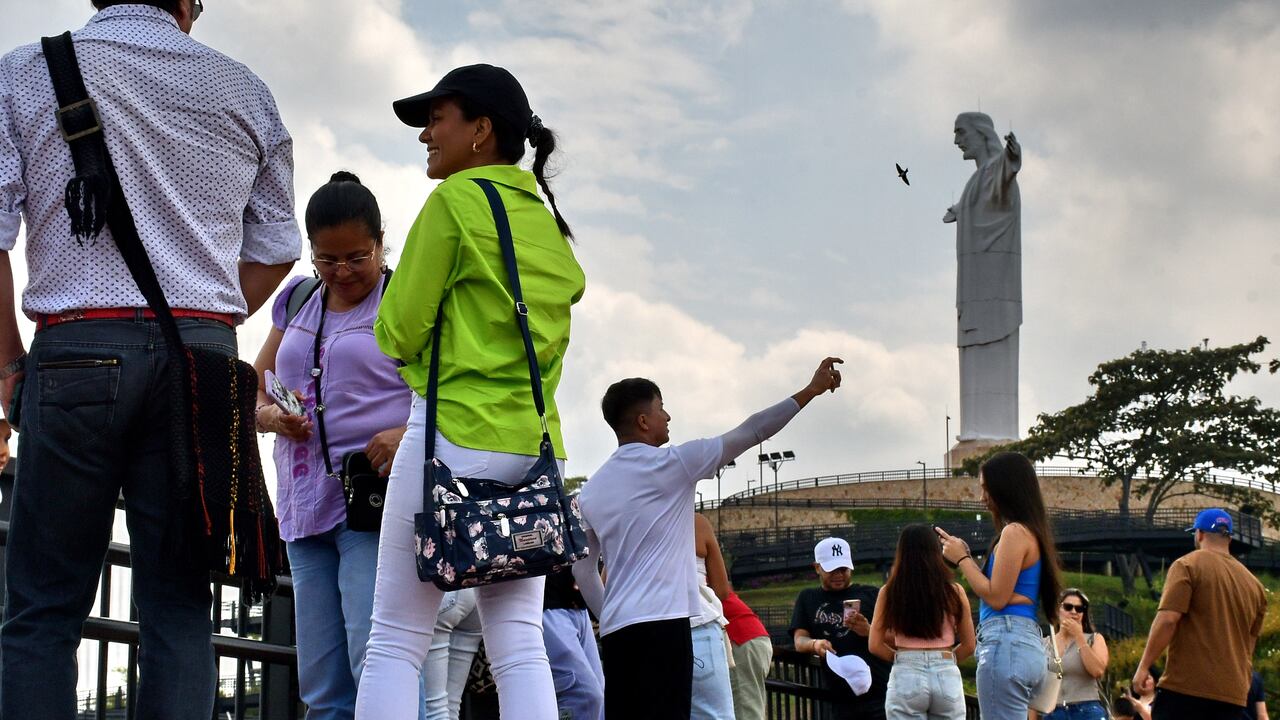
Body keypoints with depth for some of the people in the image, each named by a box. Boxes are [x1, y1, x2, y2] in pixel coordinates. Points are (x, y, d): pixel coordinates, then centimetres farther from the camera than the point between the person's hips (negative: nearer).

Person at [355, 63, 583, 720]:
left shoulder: (457, 198, -3)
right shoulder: (550, 223, 18)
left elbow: (400, 331, -5)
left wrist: (399, 337, 15)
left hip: (457, 431, -7)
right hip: (534, 439, 7)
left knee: (394, 643, -5)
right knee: (519, 645, 2)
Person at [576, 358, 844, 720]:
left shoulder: (592, 489, 15)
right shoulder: (671, 463, -2)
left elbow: (582, 569, 18)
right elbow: (750, 432, 0)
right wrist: (812, 389, 6)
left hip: (616, 627, 7)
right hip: (661, 623, -7)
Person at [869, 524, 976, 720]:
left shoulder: (889, 593, -1)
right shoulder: (954, 592, 1)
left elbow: (875, 645, 0)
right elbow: (969, 645, 6)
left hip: (906, 677, -1)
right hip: (947, 675, 1)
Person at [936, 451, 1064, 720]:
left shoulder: (1016, 532, -10)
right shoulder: (1031, 531, 19)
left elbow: (996, 597, -13)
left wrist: (962, 559, -3)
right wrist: (967, 555, 20)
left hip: (1006, 643, -10)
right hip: (1028, 641, 10)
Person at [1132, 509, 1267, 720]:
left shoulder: (1188, 565, -2)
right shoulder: (1254, 583, 16)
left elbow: (1167, 620, -11)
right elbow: (1251, 640, 20)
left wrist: (1143, 666, -7)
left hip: (1186, 686, -5)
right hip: (1233, 694, 5)